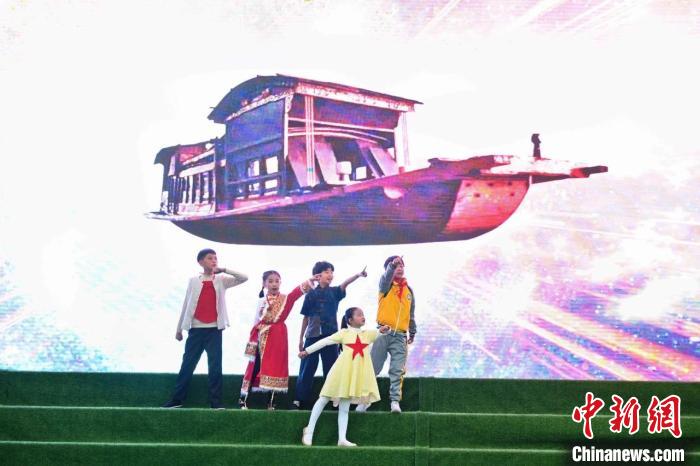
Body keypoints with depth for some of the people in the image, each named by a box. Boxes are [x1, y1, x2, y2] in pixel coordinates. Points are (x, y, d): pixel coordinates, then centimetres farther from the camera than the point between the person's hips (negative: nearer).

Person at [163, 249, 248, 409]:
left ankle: (215, 401, 2)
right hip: (196, 329, 0)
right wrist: (179, 328, 10)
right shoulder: (193, 281, 7)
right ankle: (177, 399, 9)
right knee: (187, 365, 3)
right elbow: (186, 305, 9)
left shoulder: (221, 280, 6)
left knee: (215, 366, -1)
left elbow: (244, 278, -6)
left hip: (214, 329, 0)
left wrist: (224, 270, -14)